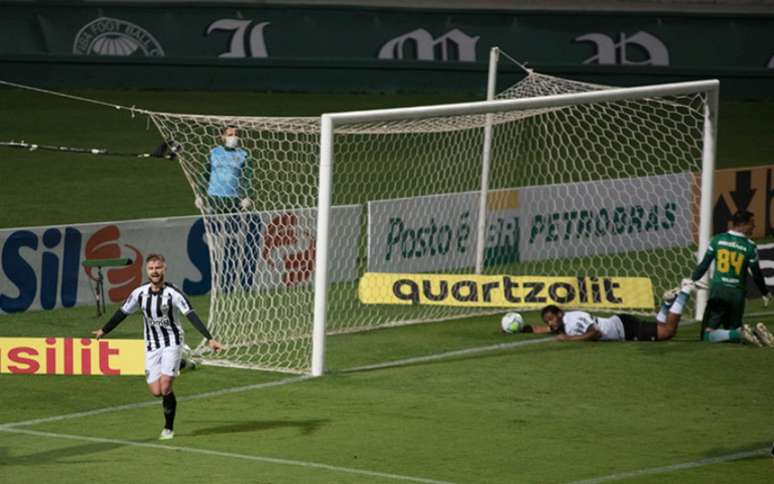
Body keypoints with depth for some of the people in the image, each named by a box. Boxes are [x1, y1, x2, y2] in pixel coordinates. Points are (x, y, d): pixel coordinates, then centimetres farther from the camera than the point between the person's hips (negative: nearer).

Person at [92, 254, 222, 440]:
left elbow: (192, 316, -17)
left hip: (172, 342, -4)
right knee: (156, 391, -4)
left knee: (165, 388, -14)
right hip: (152, 346, 4)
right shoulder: (139, 293, -2)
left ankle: (169, 428, 5)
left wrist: (209, 338, -25)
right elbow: (122, 313, 12)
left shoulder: (173, 293, -13)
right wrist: (103, 331, 22)